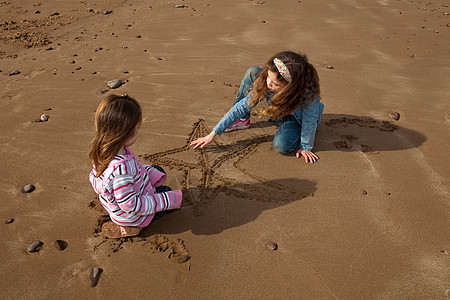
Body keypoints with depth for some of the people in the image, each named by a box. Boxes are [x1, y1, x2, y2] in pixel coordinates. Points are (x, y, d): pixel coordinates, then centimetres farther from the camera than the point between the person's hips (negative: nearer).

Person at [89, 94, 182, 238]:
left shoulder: (102, 150, -15)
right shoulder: (120, 167, -44)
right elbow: (130, 205, -35)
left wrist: (149, 171, -4)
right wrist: (167, 201, -28)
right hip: (131, 215, -8)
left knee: (158, 171, 22)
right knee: (166, 191, 19)